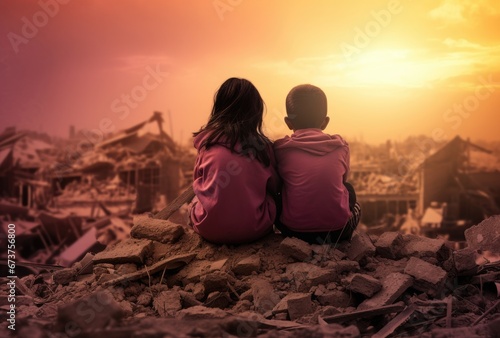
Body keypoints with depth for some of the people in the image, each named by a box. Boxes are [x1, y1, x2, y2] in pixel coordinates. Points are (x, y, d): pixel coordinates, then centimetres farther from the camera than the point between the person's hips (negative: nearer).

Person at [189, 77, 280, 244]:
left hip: (209, 228, 1)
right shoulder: (262, 145, -8)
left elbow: (199, 184, 8)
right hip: (254, 229, 0)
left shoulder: (206, 141, -6)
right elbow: (274, 188, 4)